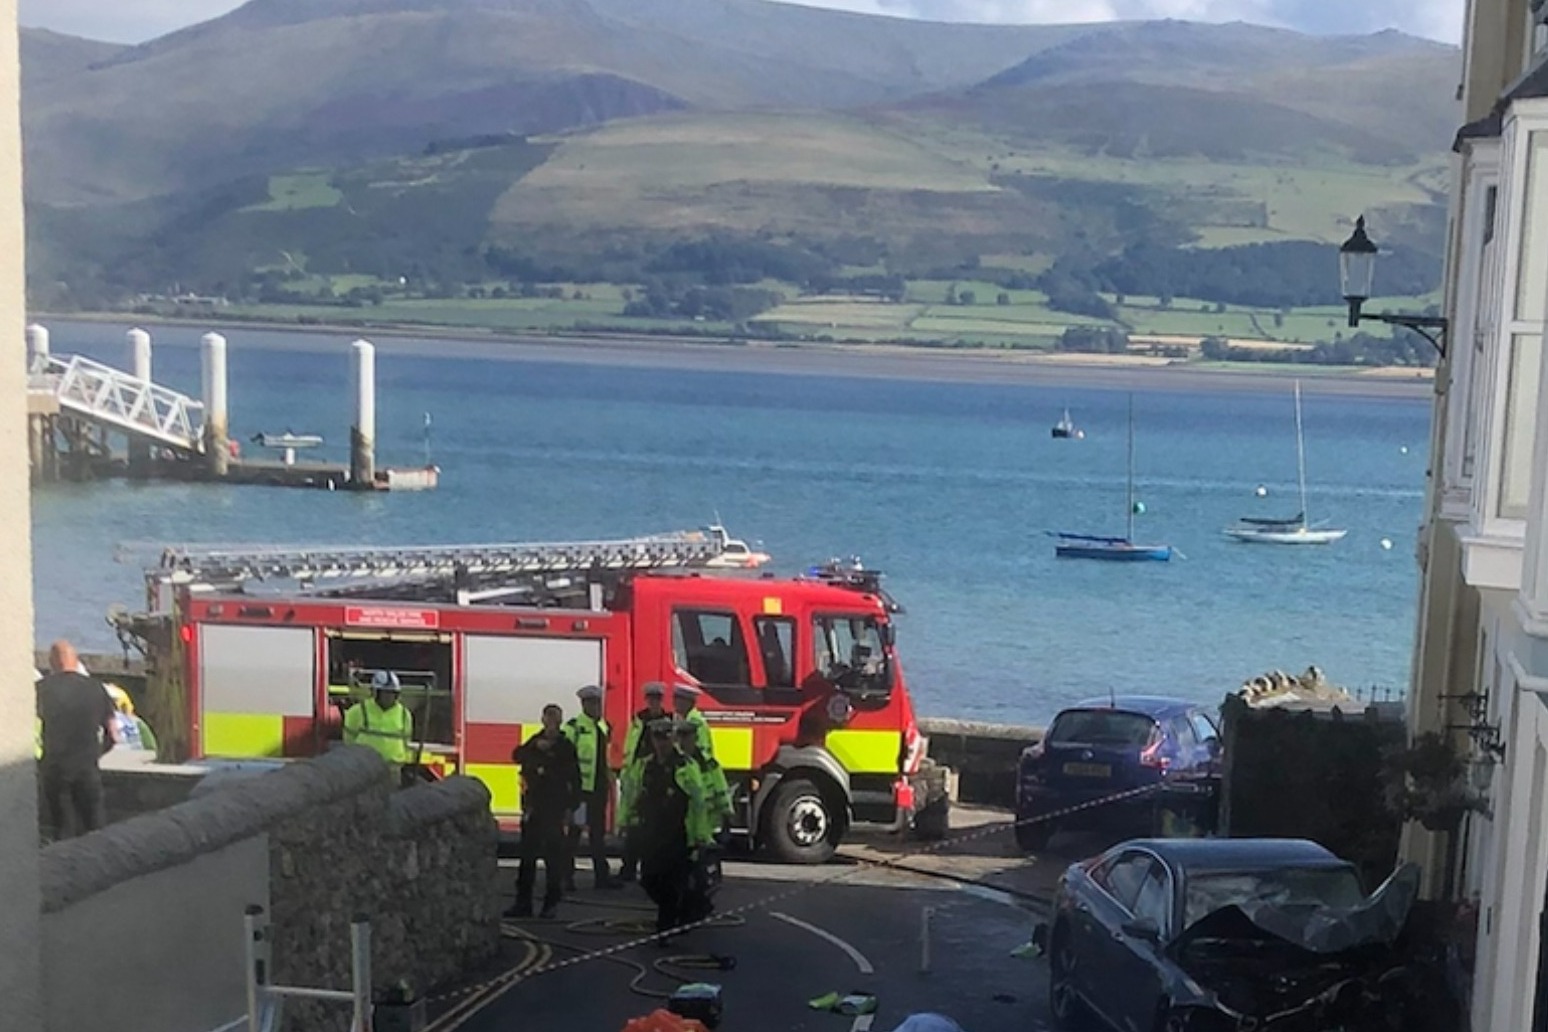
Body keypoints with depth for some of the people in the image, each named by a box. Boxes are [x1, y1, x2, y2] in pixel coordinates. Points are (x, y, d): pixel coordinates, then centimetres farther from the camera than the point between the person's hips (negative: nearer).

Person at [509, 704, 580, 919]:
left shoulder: (566, 747, -1)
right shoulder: (535, 741, 10)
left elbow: (574, 779, -2)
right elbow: (517, 755, -7)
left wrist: (571, 808, -8)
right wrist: (536, 747, -23)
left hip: (554, 810, -4)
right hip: (533, 807, 4)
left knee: (554, 856, -2)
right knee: (527, 855, 6)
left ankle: (551, 902, 6)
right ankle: (523, 903, 11)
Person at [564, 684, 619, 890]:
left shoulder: (604, 727, 13)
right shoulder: (573, 727, -9)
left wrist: (609, 780, 19)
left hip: (599, 787, 7)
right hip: (580, 788, -7)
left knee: (598, 832, 11)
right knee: (574, 832, 0)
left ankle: (602, 875, 17)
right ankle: (567, 877, 7)